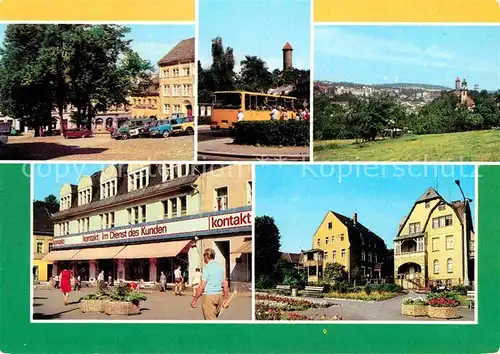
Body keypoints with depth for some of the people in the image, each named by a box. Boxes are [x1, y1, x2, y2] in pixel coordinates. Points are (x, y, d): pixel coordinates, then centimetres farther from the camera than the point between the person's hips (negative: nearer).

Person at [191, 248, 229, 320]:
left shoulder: (207, 267, -11)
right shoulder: (220, 267, 10)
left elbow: (202, 286, -14)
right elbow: (225, 284, 13)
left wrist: (195, 299, -9)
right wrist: (225, 299, 20)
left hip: (209, 295, -7)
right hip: (219, 295, 7)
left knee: (210, 320, -2)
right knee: (213, 317, 18)